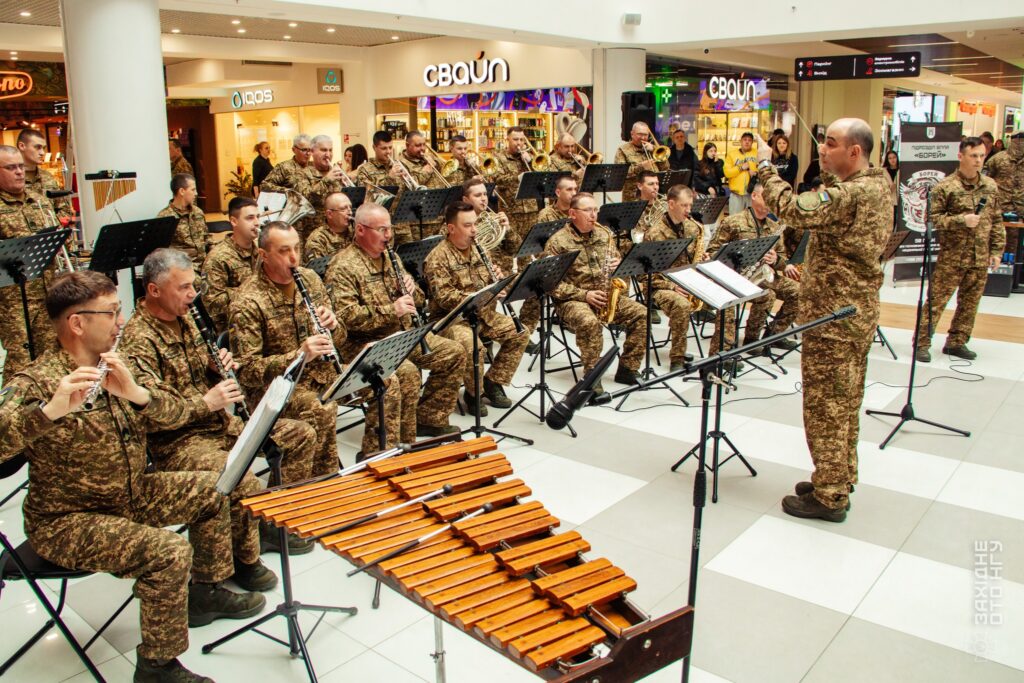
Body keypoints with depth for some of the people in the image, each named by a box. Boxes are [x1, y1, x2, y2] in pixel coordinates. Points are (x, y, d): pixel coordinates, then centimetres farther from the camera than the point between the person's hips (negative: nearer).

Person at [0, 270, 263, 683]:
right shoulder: (36, 384, -22)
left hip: (130, 495, 8)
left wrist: (135, 392, -25)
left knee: (212, 490, 11)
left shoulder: (114, 365, 1)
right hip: (66, 521, -8)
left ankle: (206, 592, 27)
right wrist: (52, 409, -51)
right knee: (169, 551, -26)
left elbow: (175, 417, -6)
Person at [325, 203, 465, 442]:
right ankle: (403, 444, -19)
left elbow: (416, 301, 21)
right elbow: (346, 316, -25)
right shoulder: (343, 267, -13)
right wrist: (392, 310, -26)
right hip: (364, 343, -9)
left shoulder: (389, 257, 13)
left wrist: (411, 290, -3)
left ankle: (429, 418, 12)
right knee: (407, 371, -33)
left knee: (454, 354, 2)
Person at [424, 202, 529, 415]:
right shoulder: (437, 258, -13)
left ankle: (493, 382, 6)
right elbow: (444, 297, -23)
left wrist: (497, 279, -6)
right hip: (451, 318, -7)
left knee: (520, 333, -8)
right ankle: (473, 393, -7)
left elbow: (491, 285, 18)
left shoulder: (478, 249, 10)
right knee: (472, 346, -34)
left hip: (483, 314, 7)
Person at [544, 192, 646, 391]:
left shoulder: (604, 234, 11)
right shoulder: (557, 241, -7)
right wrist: (584, 295, -20)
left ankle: (626, 370, -4)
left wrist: (617, 266, -5)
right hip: (571, 300, -6)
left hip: (606, 297, 6)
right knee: (589, 322, -37)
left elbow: (618, 262, 21)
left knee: (641, 314, -13)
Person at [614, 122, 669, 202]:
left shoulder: (651, 148, 20)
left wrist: (654, 150, 1)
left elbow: (665, 168, 11)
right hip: (634, 197, -4)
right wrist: (641, 166, -17)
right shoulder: (623, 150, 4)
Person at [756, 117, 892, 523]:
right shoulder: (876, 187, 11)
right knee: (845, 402, 18)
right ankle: (839, 481, 31)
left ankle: (828, 496, 7)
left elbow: (791, 209, -29)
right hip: (857, 310, 11)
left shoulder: (851, 194, -22)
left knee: (825, 404, -2)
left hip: (834, 314, -11)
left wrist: (765, 166, -17)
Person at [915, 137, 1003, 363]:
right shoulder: (945, 186, -7)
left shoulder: (990, 186, 9)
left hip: (980, 258, 5)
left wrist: (997, 250, 10)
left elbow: (997, 221, 14)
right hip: (951, 257, -5)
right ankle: (922, 344, 3)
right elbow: (933, 217, -9)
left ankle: (956, 342, 22)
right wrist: (962, 220, -20)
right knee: (936, 301, -3)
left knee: (970, 303, 10)